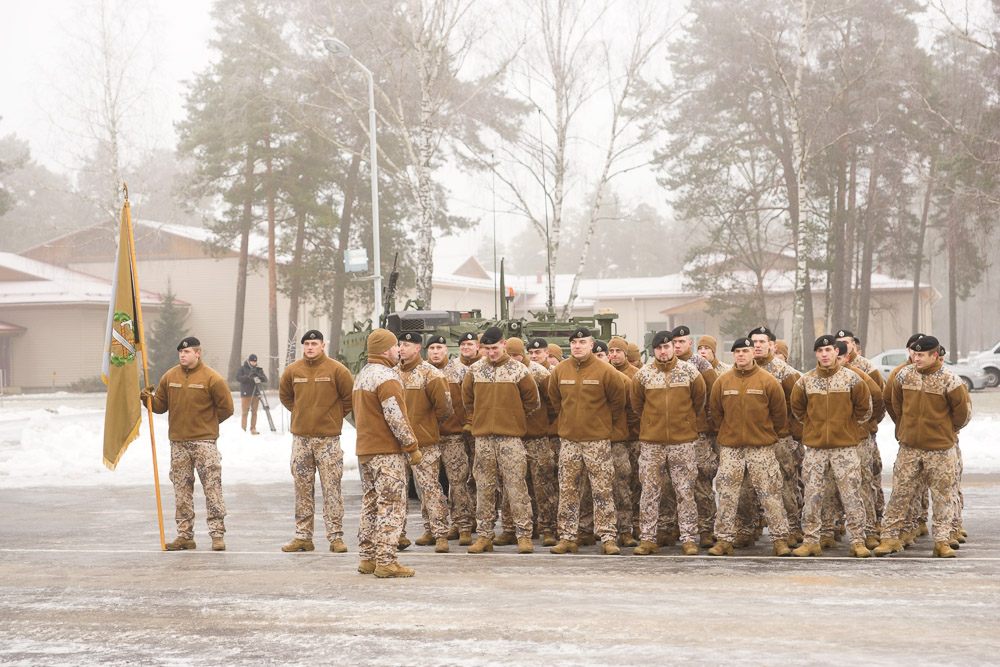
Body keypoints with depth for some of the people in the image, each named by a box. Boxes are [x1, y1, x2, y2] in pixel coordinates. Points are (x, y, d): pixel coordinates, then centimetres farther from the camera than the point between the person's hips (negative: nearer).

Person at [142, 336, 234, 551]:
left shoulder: (211, 378, -5)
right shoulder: (170, 377, 8)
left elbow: (226, 408, 1)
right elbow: (160, 405, 14)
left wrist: (207, 424, 7)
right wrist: (148, 398, -6)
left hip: (204, 442, -4)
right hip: (178, 443, 4)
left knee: (212, 488, -5)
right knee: (182, 492, 7)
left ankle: (217, 535, -2)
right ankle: (185, 536, 13)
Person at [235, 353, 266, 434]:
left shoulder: (258, 369, 12)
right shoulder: (242, 369, 4)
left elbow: (265, 380, 6)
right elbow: (238, 378, -10)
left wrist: (260, 376, -16)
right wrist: (249, 376, -20)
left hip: (256, 394, 3)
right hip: (246, 394, -3)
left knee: (254, 412, 1)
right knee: (245, 412, -6)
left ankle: (253, 429, 4)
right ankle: (243, 429, -2)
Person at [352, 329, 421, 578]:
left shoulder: (361, 375, 17)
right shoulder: (386, 377, -15)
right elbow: (396, 417, -20)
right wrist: (412, 446, -14)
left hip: (364, 450, 10)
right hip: (387, 452, -10)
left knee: (371, 504, 15)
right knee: (391, 505, -7)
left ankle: (367, 558, 18)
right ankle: (385, 561, -10)